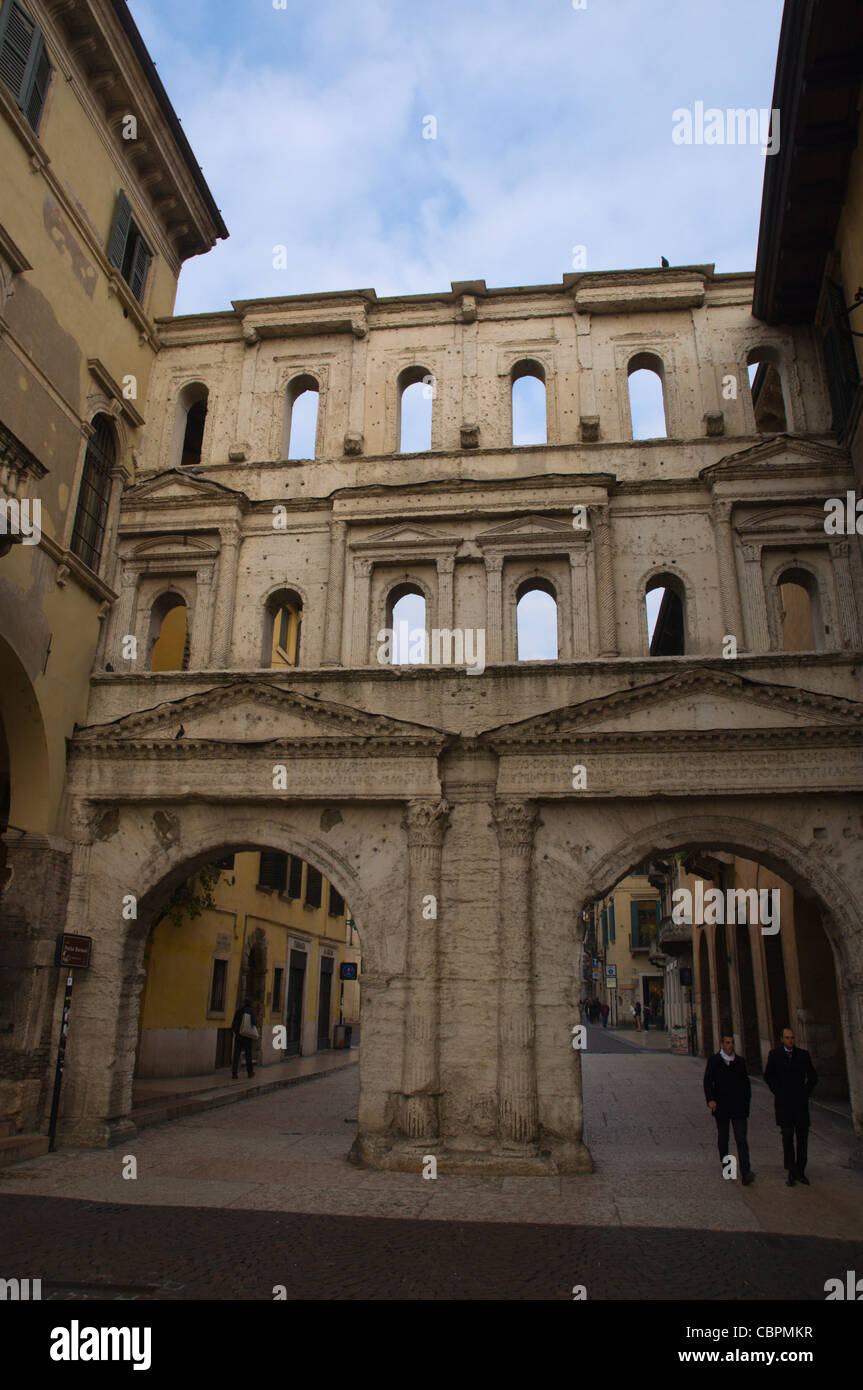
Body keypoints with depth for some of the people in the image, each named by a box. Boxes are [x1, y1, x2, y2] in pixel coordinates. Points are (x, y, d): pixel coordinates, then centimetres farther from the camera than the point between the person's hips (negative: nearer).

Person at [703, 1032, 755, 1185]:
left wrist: (746, 1102, 9)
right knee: (722, 1138, 11)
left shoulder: (740, 1061, 9)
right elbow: (707, 1081, -3)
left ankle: (745, 1173, -16)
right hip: (721, 1108, 0)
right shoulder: (713, 1061, 2)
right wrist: (710, 1099, -16)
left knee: (741, 1139, -9)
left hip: (738, 1108, 0)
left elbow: (746, 1083, 16)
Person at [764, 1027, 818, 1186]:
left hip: (800, 1101, 1)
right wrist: (778, 1093, 2)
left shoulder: (803, 1054, 4)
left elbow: (813, 1077, 11)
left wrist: (805, 1094, 5)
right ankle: (791, 1173, 2)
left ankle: (800, 1171, 14)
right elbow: (768, 1076, 9)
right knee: (787, 1135, -4)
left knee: (802, 1136, 2)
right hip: (783, 1102, -1)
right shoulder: (775, 1054, 2)